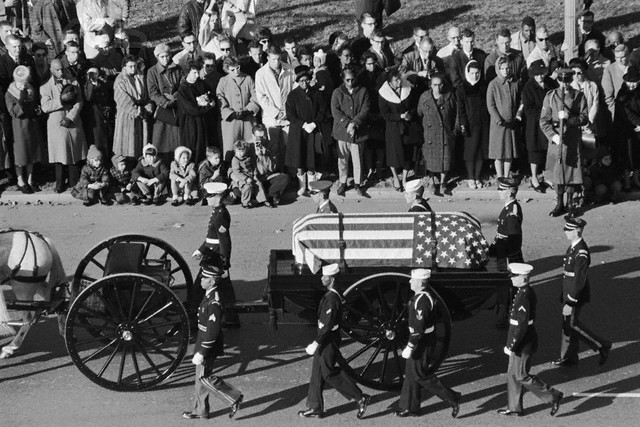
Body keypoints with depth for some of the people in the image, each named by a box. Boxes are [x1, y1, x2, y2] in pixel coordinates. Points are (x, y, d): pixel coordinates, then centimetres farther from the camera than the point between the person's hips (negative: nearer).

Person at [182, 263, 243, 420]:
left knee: (204, 378, 0)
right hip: (203, 342, 10)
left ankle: (234, 397, 6)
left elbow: (213, 331, -27)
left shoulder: (214, 302, -26)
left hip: (208, 347, -10)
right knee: (201, 378, 16)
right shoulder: (209, 296, 6)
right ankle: (200, 410, 26)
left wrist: (201, 353, -24)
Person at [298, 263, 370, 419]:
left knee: (329, 373, -3)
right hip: (327, 340, 10)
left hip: (328, 340, -10)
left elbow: (328, 324, -26)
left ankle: (360, 398, 2)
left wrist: (316, 343, -23)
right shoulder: (332, 295, 9)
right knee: (317, 373, 13)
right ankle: (315, 408, 20)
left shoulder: (332, 298, -23)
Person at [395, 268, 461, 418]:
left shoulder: (422, 300, -24)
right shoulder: (421, 297, 8)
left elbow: (419, 327, -27)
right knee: (411, 374, 14)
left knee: (421, 375, -3)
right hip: (421, 342, 10)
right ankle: (409, 407, 23)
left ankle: (452, 398, 2)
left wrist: (410, 347, -24)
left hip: (422, 343, -10)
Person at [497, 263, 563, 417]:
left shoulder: (524, 298, -26)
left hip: (523, 345, -10)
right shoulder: (528, 292, 5)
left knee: (522, 376, 2)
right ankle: (515, 408, 24)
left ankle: (553, 395, 9)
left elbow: (522, 325, -27)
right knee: (512, 374, 16)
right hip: (524, 342, 10)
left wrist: (510, 346, -22)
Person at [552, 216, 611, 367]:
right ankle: (568, 357, 25)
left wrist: (570, 302, -24)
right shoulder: (574, 247, 7)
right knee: (567, 323, 14)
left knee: (571, 324, -2)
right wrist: (565, 297, 20)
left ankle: (602, 347, 9)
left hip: (577, 295, -9)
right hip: (569, 293, 9)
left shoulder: (582, 253, -24)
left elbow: (579, 279, -25)